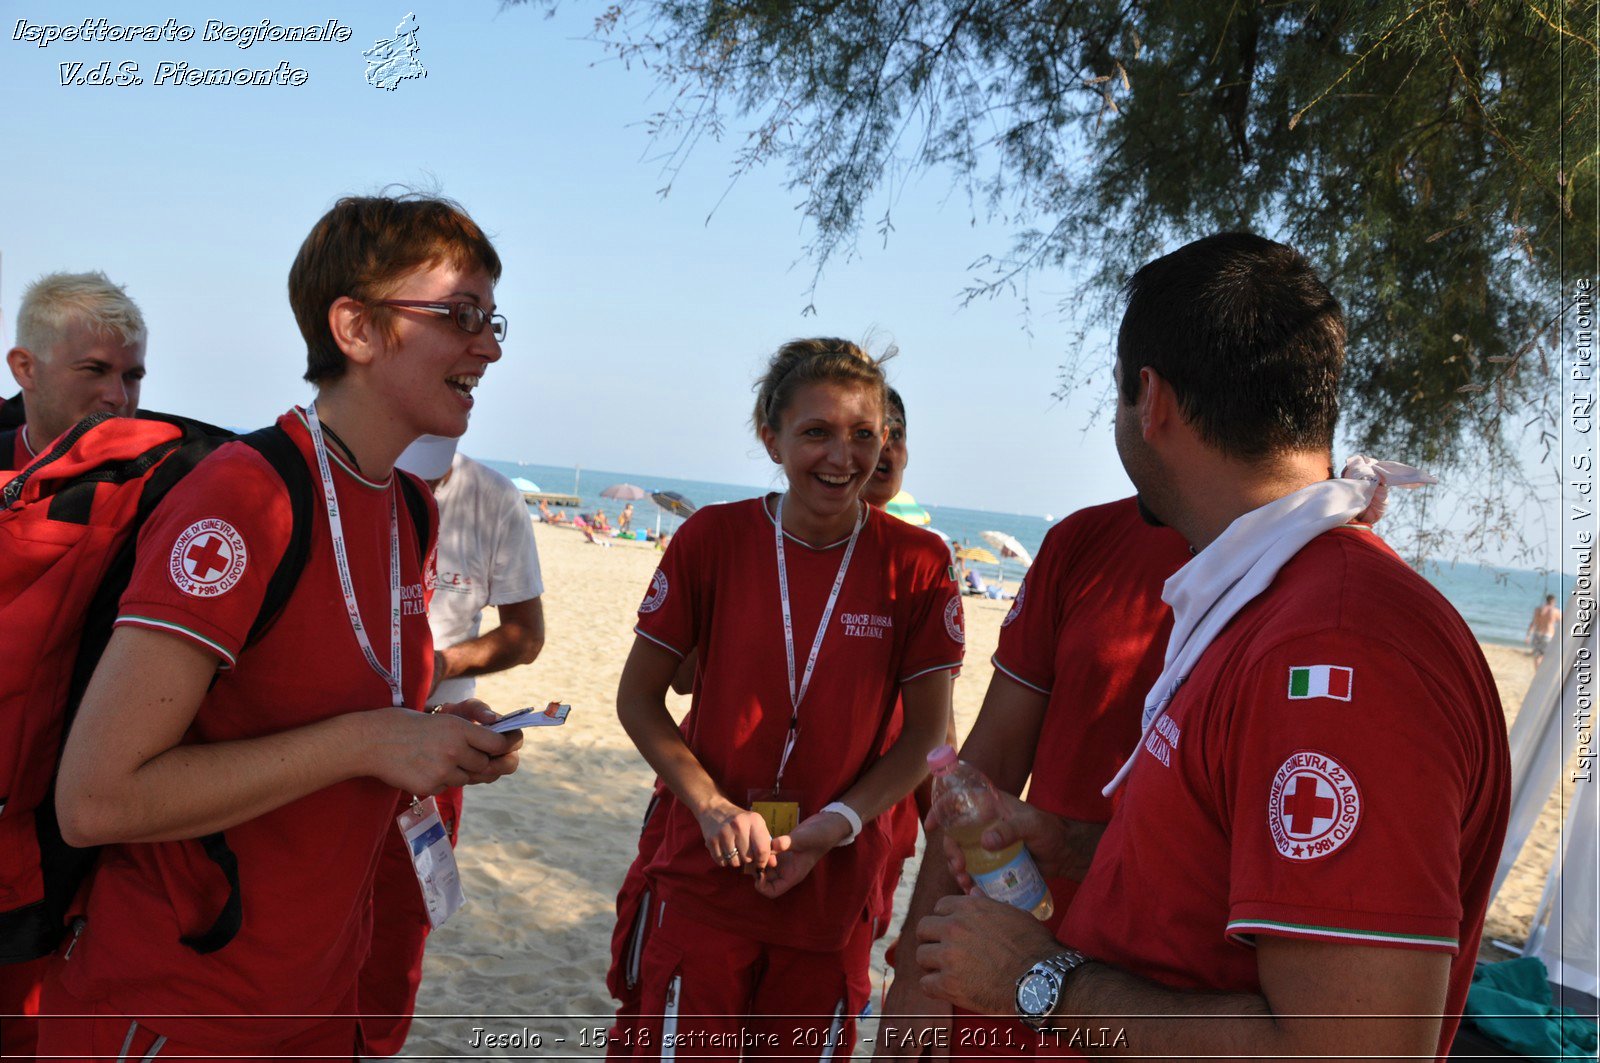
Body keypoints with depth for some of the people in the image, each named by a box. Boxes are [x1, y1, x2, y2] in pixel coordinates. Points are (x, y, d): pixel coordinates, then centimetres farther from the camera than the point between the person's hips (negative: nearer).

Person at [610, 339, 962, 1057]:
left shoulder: (917, 564, -7)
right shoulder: (711, 538, -7)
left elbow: (926, 734, -2)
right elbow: (637, 698, -1)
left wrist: (836, 824, -16)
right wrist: (712, 806, -14)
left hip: (835, 891, 1)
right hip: (705, 882, 0)